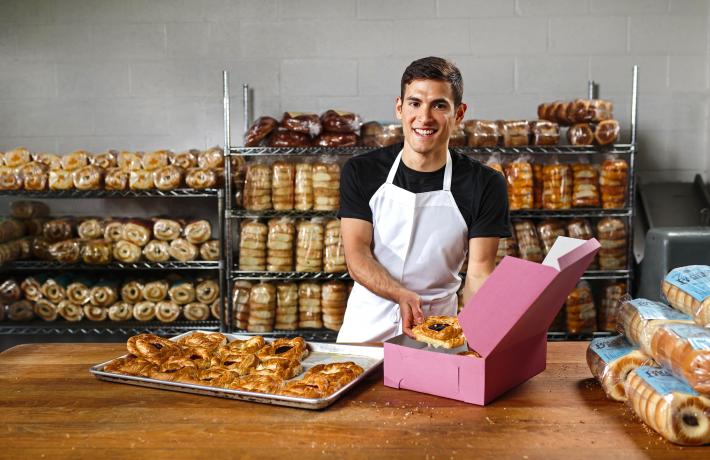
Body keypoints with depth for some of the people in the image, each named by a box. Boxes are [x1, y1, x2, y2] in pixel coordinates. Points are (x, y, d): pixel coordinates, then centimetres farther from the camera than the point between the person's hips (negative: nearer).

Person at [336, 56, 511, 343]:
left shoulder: (485, 185, -6)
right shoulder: (360, 172, -3)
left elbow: (479, 271, -7)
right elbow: (357, 255, -8)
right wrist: (403, 295, -25)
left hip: (438, 323, 0)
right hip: (369, 321, 1)